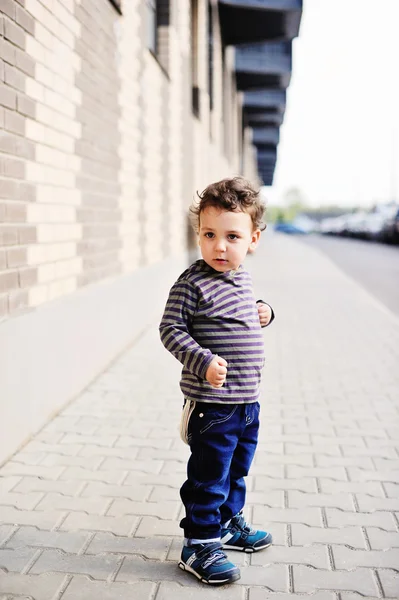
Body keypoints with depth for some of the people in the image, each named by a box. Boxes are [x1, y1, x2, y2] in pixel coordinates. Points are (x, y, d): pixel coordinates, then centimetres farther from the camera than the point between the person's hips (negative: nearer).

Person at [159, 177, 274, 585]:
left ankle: (228, 524, 42)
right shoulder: (192, 284, -18)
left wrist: (263, 313, 4)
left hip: (247, 402, 8)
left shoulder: (243, 279, 7)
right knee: (208, 479, 2)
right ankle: (199, 545, 17)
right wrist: (204, 361, -28)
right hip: (212, 404, -8)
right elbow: (171, 329, -17)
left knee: (236, 472, 23)